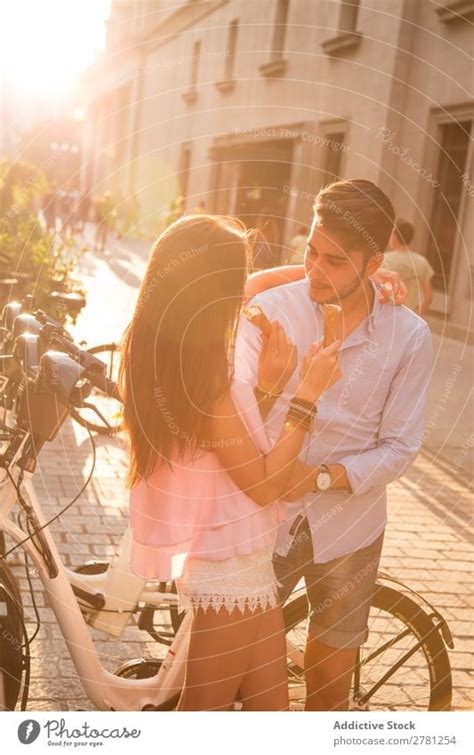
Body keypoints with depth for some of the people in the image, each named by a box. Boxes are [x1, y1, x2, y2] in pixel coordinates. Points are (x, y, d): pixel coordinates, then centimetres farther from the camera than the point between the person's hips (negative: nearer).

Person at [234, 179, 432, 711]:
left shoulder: (409, 337, -11)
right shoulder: (270, 310, -11)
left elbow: (399, 448, -7)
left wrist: (321, 477, -22)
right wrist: (268, 388, -32)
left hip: (347, 530, 1)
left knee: (328, 681, 16)